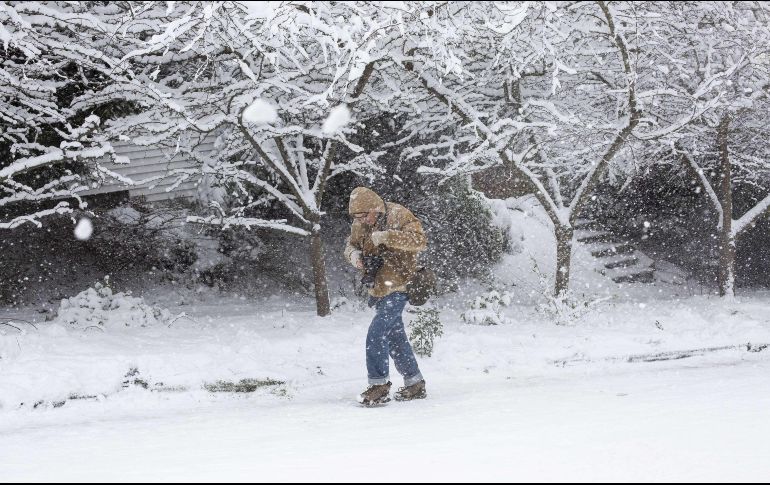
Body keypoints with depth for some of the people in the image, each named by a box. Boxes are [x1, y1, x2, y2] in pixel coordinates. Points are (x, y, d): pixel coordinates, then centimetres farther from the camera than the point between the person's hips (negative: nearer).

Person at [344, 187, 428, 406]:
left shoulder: (399, 215, -15)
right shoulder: (360, 225, 4)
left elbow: (420, 240, -26)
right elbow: (351, 244, 18)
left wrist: (387, 236, -33)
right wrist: (353, 254, -6)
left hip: (398, 287, -8)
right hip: (379, 288, 8)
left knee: (376, 334, -18)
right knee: (396, 339, 14)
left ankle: (379, 386, -12)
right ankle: (415, 386, 25)